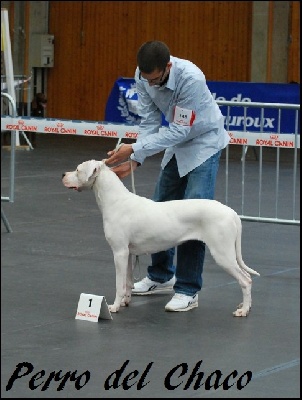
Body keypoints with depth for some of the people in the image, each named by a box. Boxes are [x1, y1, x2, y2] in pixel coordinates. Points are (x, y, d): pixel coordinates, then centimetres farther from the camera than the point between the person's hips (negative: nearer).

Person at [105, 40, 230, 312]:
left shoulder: (191, 78, -35)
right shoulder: (143, 76, -16)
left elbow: (180, 130, -32)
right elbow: (150, 122, -9)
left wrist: (134, 149, -33)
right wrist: (134, 160, -21)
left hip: (204, 143, -7)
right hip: (177, 144, 7)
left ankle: (188, 290, -10)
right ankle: (161, 276, 28)